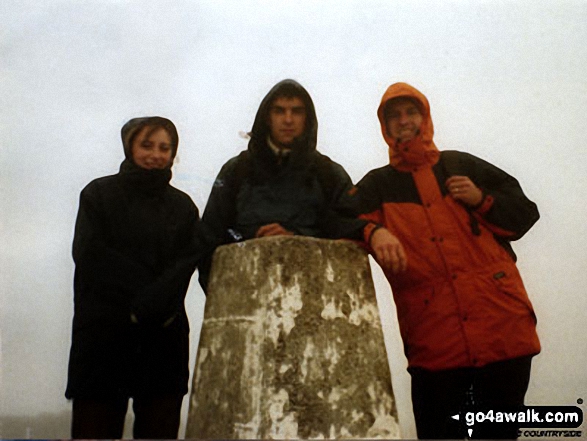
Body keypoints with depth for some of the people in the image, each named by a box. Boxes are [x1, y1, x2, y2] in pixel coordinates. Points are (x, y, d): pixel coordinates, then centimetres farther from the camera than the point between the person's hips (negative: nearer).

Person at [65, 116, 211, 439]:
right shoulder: (99, 194, 10)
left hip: (164, 336, 2)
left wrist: (148, 306, -15)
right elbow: (90, 254, -4)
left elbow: (188, 262, 1)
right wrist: (148, 294, -11)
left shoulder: (183, 206, 15)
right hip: (103, 331, -2)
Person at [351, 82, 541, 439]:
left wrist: (482, 200, -1)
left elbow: (524, 212, 17)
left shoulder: (463, 166, 17)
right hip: (434, 341, -1)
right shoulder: (377, 185, 13)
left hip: (501, 327, 2)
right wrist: (374, 232, -26)